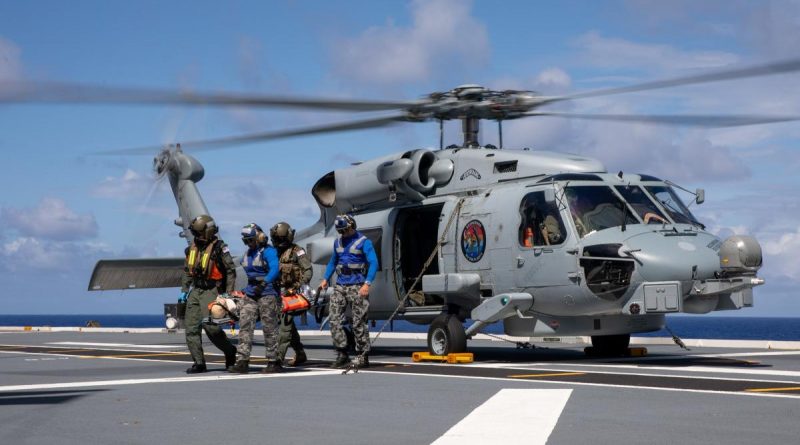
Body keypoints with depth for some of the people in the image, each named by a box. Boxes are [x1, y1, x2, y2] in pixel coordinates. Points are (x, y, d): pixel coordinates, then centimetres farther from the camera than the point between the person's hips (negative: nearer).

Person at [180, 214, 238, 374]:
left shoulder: (219, 247, -9)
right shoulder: (193, 247, 10)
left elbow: (231, 271, -8)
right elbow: (187, 270, 19)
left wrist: (228, 293, -11)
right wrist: (184, 290, 13)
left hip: (211, 291, -7)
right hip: (195, 290, 7)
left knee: (210, 325, -19)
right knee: (191, 328, 0)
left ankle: (230, 351, 6)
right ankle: (199, 363, 4)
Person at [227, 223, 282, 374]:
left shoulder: (268, 251, -8)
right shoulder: (247, 254, 18)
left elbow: (274, 270, -22)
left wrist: (263, 283, -32)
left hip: (267, 294, -8)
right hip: (250, 294, 8)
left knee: (269, 328, -2)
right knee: (245, 326, -3)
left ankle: (274, 362, 6)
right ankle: (242, 362, -6)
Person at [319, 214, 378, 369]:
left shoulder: (363, 242, -5)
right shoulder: (338, 242, 15)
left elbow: (373, 263, -13)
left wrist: (367, 283, -22)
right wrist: (325, 279, 17)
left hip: (357, 287, -6)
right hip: (340, 286, 6)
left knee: (359, 323, -4)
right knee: (335, 321, -3)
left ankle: (363, 357, 3)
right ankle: (342, 355, 3)